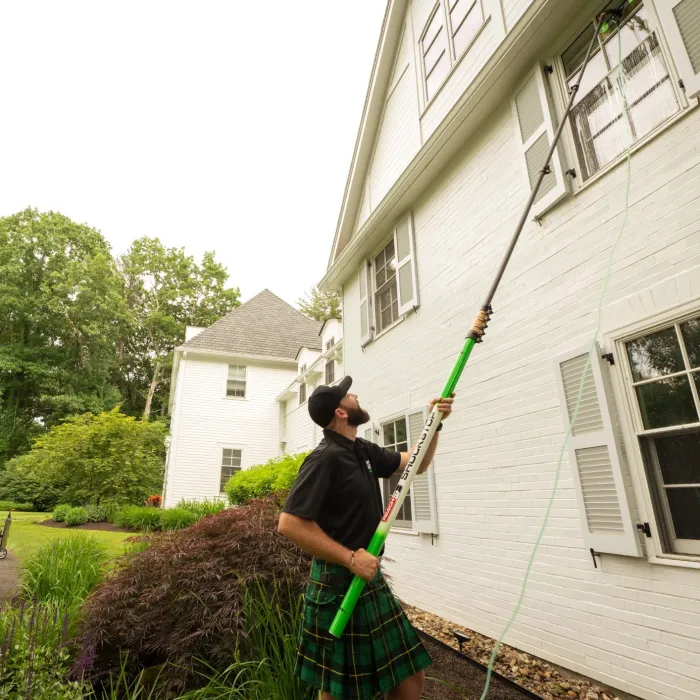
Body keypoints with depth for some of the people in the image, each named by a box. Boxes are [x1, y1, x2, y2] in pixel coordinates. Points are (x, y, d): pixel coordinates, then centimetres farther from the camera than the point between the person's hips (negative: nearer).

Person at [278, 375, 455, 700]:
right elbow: (289, 523, -24)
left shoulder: (364, 451, 7)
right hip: (338, 586, -8)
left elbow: (416, 463, 17)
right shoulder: (326, 458, -20)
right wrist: (350, 557, -23)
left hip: (372, 580, 8)